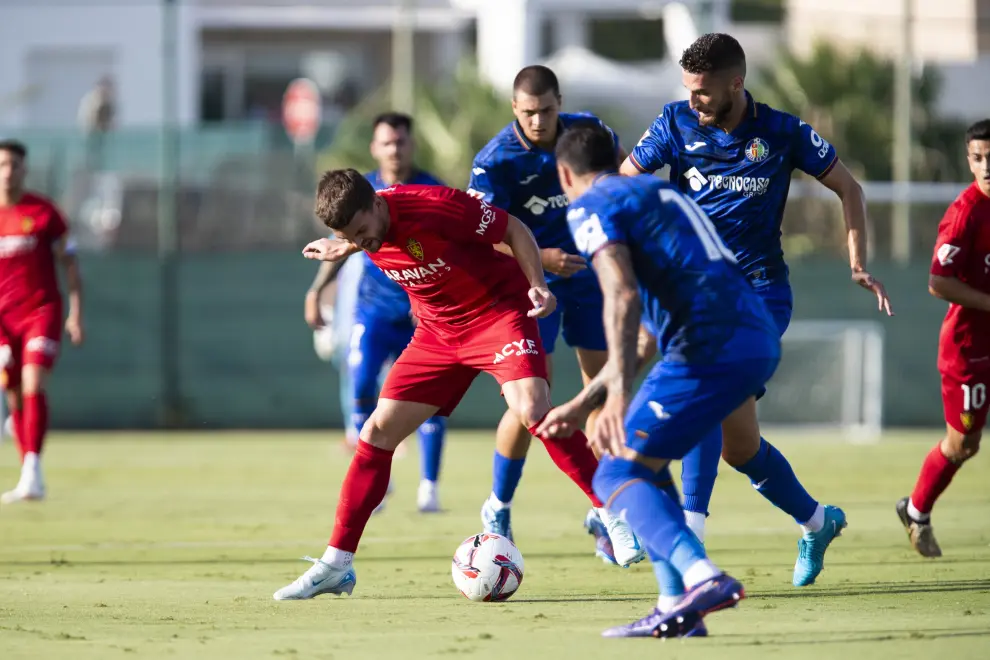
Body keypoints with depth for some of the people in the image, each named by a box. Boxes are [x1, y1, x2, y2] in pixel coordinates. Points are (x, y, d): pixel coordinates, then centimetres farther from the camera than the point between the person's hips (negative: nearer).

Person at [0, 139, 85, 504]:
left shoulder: (44, 211, -1)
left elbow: (69, 262, 2)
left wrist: (76, 313, -5)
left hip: (42, 310, -3)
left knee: (33, 386, -19)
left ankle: (32, 471, -25)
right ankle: (30, 481, 13)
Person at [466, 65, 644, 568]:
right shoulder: (493, 162, -19)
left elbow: (621, 163, 15)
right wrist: (539, 258, -32)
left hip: (590, 274, 4)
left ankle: (604, 513, 13)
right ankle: (498, 509, 7)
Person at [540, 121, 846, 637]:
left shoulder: (590, 207, 2)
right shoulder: (659, 191, 28)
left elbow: (622, 296, -18)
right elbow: (639, 336, 31)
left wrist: (619, 392, -27)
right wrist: (582, 405, 33)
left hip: (710, 348, -9)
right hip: (762, 339, 9)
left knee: (619, 474, -10)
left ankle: (700, 577, -34)